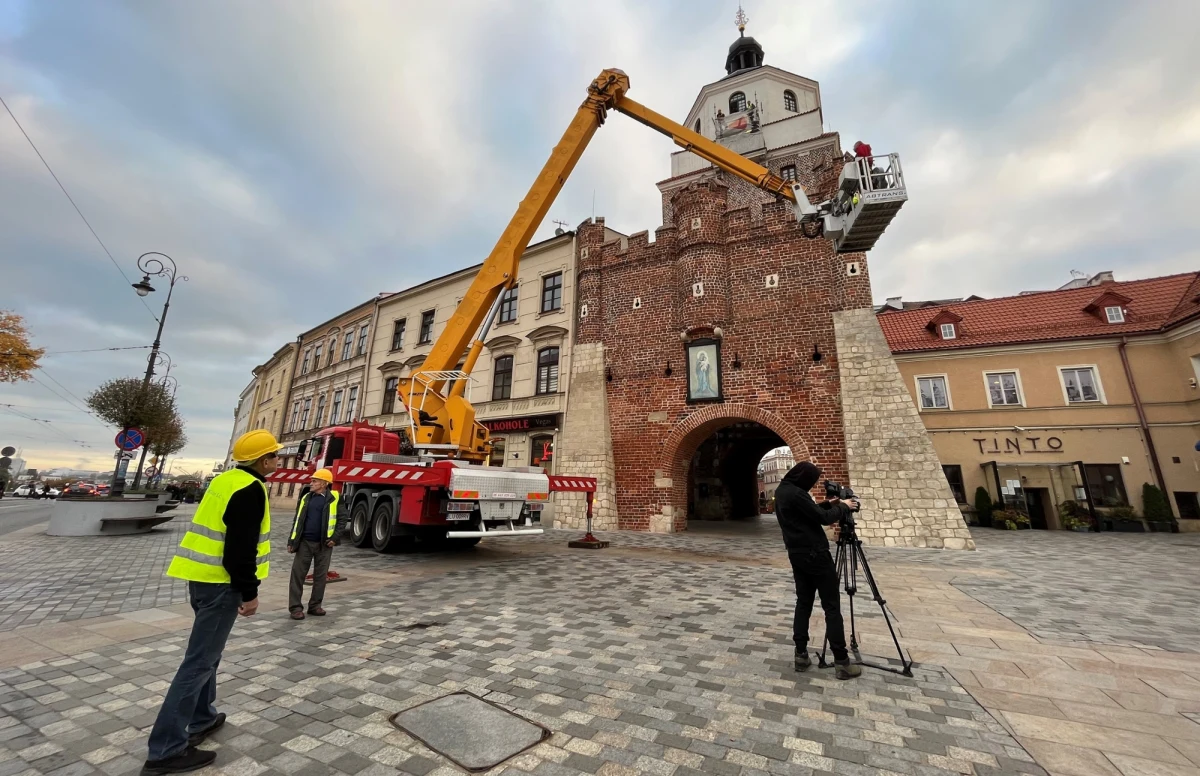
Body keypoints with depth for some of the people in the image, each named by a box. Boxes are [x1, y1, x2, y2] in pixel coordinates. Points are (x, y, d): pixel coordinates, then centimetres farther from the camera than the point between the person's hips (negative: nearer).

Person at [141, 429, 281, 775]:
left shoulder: (226, 480, 9)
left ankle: (202, 719, 36)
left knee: (206, 650, 22)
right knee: (200, 661, -2)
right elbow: (241, 548, -23)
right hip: (221, 583, -10)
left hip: (201, 576, 10)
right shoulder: (250, 490, -21)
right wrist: (249, 592, -13)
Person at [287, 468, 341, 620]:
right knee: (297, 574, 2)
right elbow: (298, 520, 11)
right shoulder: (306, 498, 8)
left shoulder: (334, 498, -4)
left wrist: (334, 537, -11)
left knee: (320, 576, 6)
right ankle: (295, 607, 12)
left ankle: (315, 605, 19)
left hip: (324, 544, -2)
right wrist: (292, 541, 6)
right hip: (304, 543, 3)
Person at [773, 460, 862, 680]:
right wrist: (843, 507, 1)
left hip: (796, 555, 9)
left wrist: (827, 504, 14)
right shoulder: (796, 494, -21)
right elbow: (823, 518, -16)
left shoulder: (781, 492, 9)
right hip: (815, 554, -9)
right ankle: (841, 662, 5)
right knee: (832, 607, 0)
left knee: (803, 602, 12)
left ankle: (801, 654, 13)